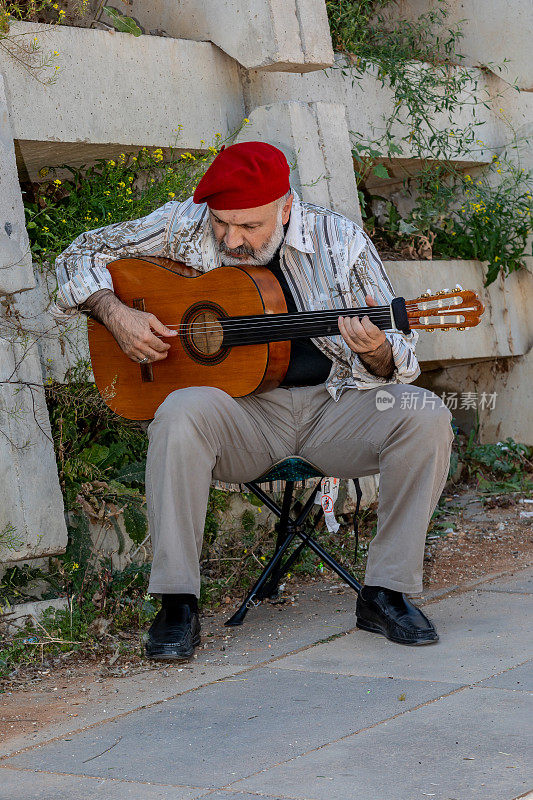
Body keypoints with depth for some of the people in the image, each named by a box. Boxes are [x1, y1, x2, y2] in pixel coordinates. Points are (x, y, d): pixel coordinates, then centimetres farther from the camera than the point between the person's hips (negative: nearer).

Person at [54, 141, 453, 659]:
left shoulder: (339, 240, -2)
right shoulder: (186, 226, -2)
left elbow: (399, 364, -1)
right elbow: (81, 256, 8)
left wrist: (376, 352, -26)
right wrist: (116, 314, -11)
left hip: (333, 404, 1)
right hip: (240, 410, -1)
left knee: (425, 416, -25)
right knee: (182, 413, -34)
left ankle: (385, 593, -12)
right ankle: (177, 604, -24)